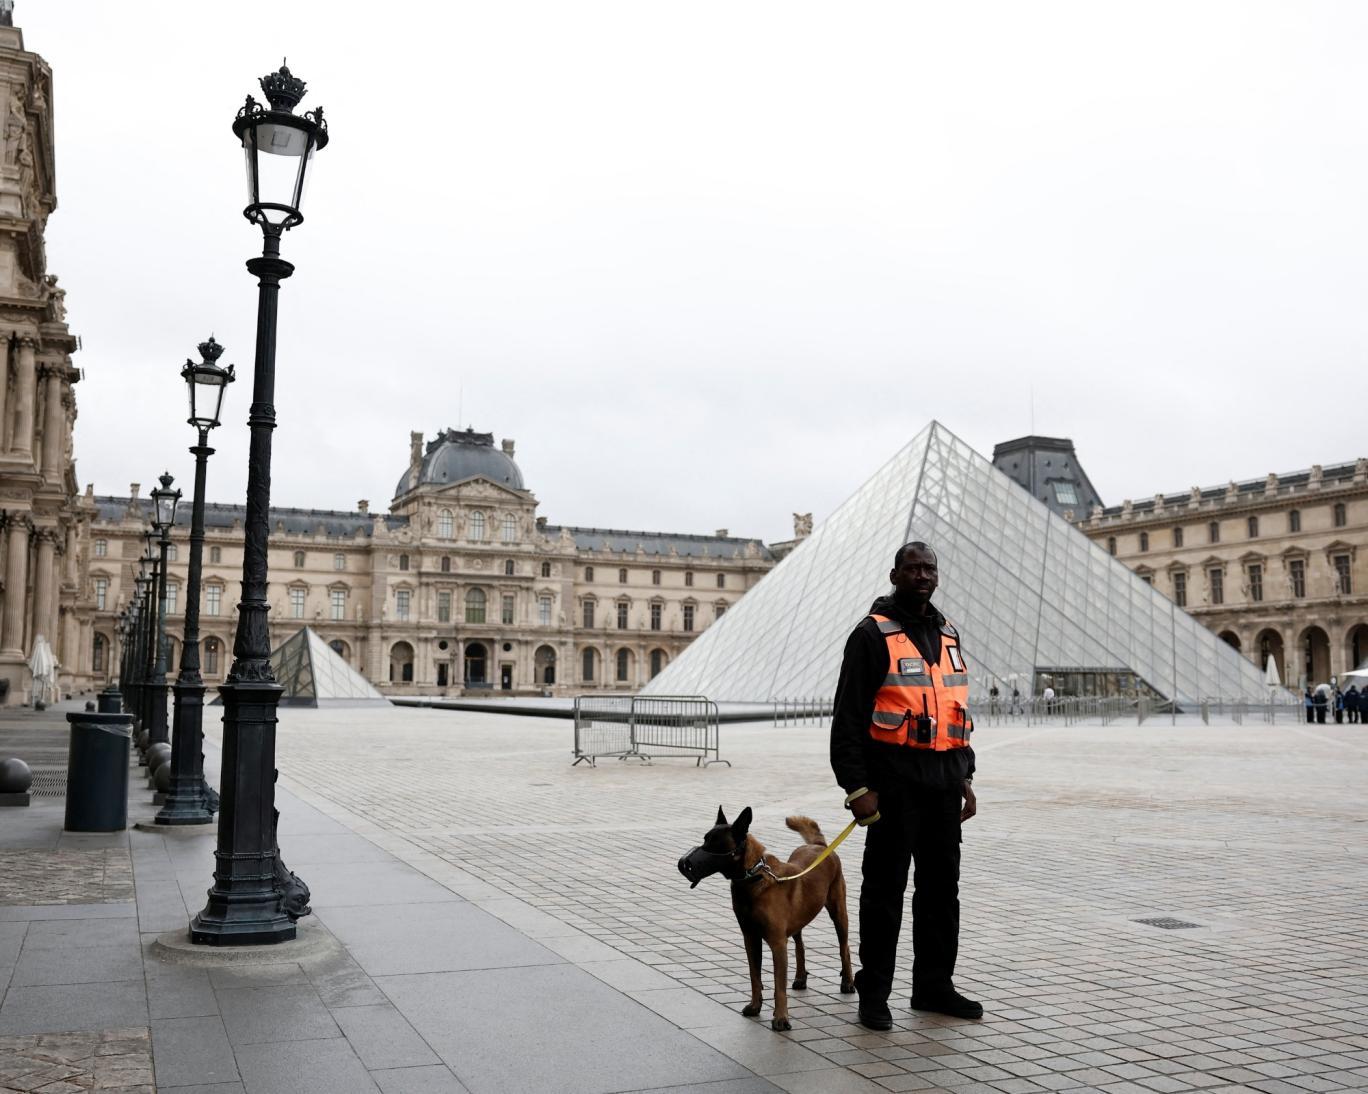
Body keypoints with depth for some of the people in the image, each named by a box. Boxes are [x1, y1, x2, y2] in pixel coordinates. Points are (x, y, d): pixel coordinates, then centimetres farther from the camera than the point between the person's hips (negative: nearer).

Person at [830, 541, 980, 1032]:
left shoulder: (947, 636, 15)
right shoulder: (873, 635, -7)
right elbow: (848, 716, -11)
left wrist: (964, 777, 16)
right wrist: (857, 786, -16)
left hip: (944, 782, 7)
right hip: (894, 783, -7)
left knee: (941, 888, 13)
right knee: (885, 890, 1)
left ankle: (934, 986, 25)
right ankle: (874, 993, 11)